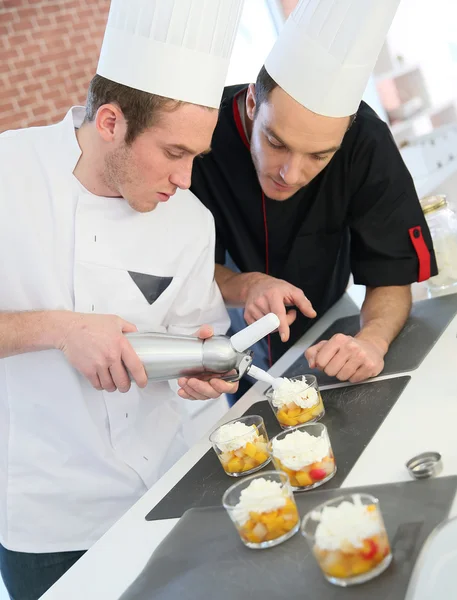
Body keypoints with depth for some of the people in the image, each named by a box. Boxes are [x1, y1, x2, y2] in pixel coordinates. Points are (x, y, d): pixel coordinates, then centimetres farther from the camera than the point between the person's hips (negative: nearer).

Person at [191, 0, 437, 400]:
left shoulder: (366, 142, -22)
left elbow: (392, 277, -15)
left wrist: (372, 339, -35)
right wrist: (246, 286, -34)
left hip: (318, 341, 2)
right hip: (222, 343, -1)